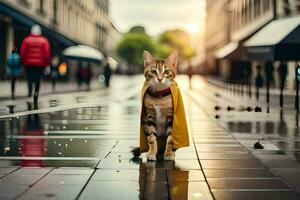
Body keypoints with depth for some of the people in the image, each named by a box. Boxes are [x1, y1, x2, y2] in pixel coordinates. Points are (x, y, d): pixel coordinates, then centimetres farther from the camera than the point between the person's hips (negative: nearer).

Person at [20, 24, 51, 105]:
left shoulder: (26, 40, 0)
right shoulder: (44, 41, -1)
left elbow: (22, 52, -1)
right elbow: (47, 53, -5)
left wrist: (24, 62, 10)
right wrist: (46, 63, 4)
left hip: (29, 63, 0)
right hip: (40, 64, 0)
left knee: (30, 79, 8)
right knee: (38, 80, 7)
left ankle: (29, 95, -14)